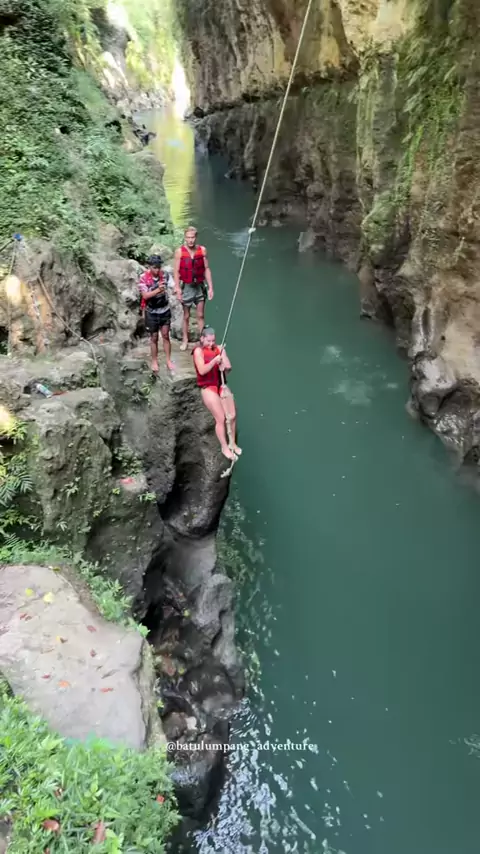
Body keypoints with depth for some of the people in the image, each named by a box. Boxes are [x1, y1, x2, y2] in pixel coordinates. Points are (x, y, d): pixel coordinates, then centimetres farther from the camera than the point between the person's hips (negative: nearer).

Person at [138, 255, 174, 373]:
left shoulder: (164, 275, -7)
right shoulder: (143, 278, -16)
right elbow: (145, 295, -22)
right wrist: (158, 290, -33)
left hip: (165, 310, 2)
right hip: (151, 312, -2)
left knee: (166, 336, 6)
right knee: (154, 338, 8)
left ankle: (168, 360, 16)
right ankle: (154, 361, 23)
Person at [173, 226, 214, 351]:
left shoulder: (202, 250, -5)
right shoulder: (179, 251, -11)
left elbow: (206, 269, 0)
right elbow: (176, 271, -8)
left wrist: (210, 287, -2)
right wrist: (178, 288, -14)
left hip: (200, 286, 1)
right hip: (186, 286, -1)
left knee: (200, 315, 8)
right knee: (186, 316, 11)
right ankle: (185, 340, 25)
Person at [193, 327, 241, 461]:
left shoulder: (218, 349, 7)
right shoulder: (198, 351, -6)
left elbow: (228, 367, 4)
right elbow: (202, 370, -18)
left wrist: (224, 362, -17)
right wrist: (214, 361, -28)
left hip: (221, 385, 5)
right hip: (208, 388, -5)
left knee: (232, 416, 2)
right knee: (221, 419, -7)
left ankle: (232, 443, 21)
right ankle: (225, 448, 7)